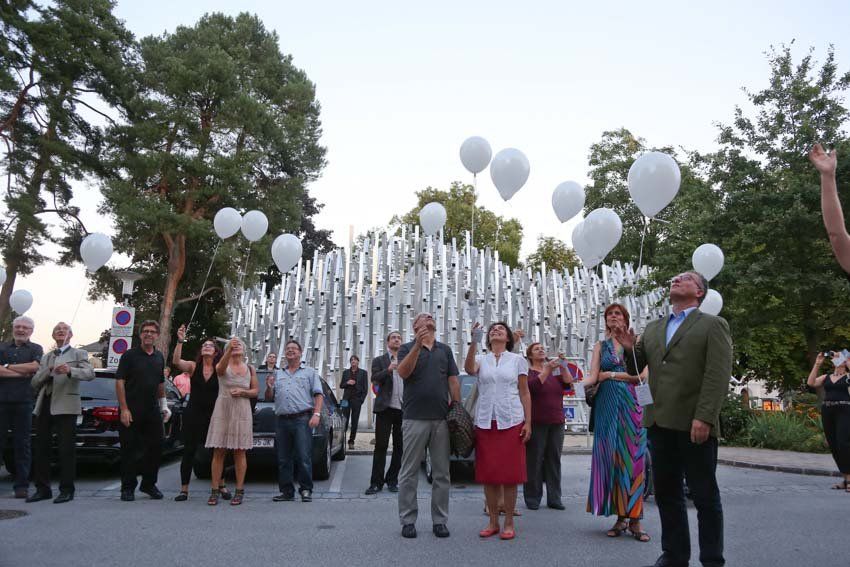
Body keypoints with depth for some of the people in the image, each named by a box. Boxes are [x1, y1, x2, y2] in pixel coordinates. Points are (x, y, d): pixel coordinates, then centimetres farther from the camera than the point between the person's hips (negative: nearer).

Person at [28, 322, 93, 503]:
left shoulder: (78, 354, 8)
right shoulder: (46, 357, 22)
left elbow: (90, 373, -10)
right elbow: (34, 383, 13)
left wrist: (70, 371, -27)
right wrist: (49, 370, -5)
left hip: (65, 406, -5)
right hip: (44, 406, 5)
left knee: (66, 450, -4)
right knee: (41, 448, 8)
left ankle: (66, 490, 2)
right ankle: (43, 489, 18)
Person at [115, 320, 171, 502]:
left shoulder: (159, 357, 13)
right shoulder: (130, 355, -4)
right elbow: (119, 382, -8)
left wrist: (163, 405, 14)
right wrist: (124, 409, -14)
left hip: (153, 411, 5)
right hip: (131, 411, -5)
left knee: (155, 447, 6)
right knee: (129, 450, 2)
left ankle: (149, 484, 20)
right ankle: (128, 487, 13)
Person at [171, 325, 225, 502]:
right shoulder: (193, 366, 0)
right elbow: (176, 361, -17)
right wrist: (180, 341, -27)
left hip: (213, 415, 0)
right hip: (193, 415, 0)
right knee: (189, 451, 4)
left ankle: (221, 486, 21)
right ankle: (184, 489, 13)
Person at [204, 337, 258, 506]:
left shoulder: (250, 369, 9)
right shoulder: (222, 366, 1)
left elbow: (256, 390, 11)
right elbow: (221, 368, -24)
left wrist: (242, 392, -10)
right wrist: (230, 349, -41)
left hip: (242, 412, 1)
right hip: (222, 411, -1)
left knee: (239, 452, 2)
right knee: (218, 452, -1)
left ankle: (239, 491, 6)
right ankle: (215, 490, 5)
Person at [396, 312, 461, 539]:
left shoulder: (445, 350, 15)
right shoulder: (407, 348, 6)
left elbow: (453, 381, 12)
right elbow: (403, 372, -12)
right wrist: (418, 345, -21)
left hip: (442, 419, 3)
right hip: (414, 418, -3)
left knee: (442, 473, 7)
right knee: (410, 472, 2)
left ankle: (440, 520, 16)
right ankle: (408, 520, 12)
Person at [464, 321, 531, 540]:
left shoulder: (517, 360, 7)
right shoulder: (481, 359, 9)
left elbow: (525, 393, 5)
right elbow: (469, 369, -15)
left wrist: (528, 422, -3)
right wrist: (474, 341, -26)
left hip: (511, 422, -1)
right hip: (485, 422, 2)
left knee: (510, 473, 0)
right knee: (488, 474, 5)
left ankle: (509, 523, 11)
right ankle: (493, 522, 16)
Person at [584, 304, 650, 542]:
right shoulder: (600, 346, 12)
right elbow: (593, 376, 0)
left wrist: (611, 375, -5)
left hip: (630, 405, -2)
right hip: (607, 406, 2)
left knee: (632, 457, -4)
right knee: (610, 457, 0)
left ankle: (634, 519, -1)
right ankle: (621, 517, 7)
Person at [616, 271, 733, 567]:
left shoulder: (713, 325, 0)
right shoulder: (653, 329, 16)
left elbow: (718, 375, -10)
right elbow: (635, 370, 17)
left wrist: (704, 418, -20)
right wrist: (630, 349, -4)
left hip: (694, 425, -5)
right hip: (659, 422, 5)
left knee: (705, 496, 5)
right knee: (666, 494, 12)